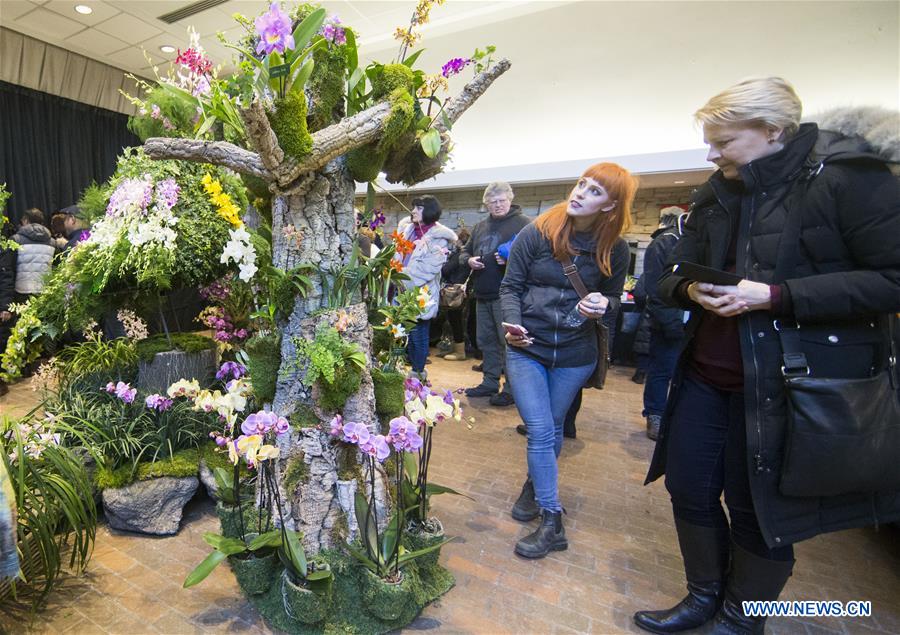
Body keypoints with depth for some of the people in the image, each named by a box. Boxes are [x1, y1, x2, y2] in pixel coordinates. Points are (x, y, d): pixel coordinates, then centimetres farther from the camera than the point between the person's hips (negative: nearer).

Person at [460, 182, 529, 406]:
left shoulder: (523, 223, -2)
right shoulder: (480, 227, 19)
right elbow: (465, 251, 26)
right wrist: (469, 260, 3)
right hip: (482, 294, 8)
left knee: (509, 340, -6)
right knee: (487, 340, 14)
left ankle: (512, 388, 5)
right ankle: (490, 382, 27)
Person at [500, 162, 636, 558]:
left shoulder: (615, 250, -3)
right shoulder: (537, 233, -9)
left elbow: (613, 297, 10)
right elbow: (511, 286, -3)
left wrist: (601, 306, -14)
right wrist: (512, 324, -20)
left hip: (576, 354, 2)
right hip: (526, 348, -1)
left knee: (552, 430, 15)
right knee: (540, 431, -5)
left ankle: (534, 486, 42)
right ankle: (552, 522, 11)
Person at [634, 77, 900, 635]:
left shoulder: (847, 175, -8)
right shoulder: (716, 196, 10)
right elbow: (673, 277, 13)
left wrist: (774, 296, -22)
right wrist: (691, 289, -10)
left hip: (787, 382, -6)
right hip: (705, 375, 6)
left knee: (757, 508, 8)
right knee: (688, 486, 13)